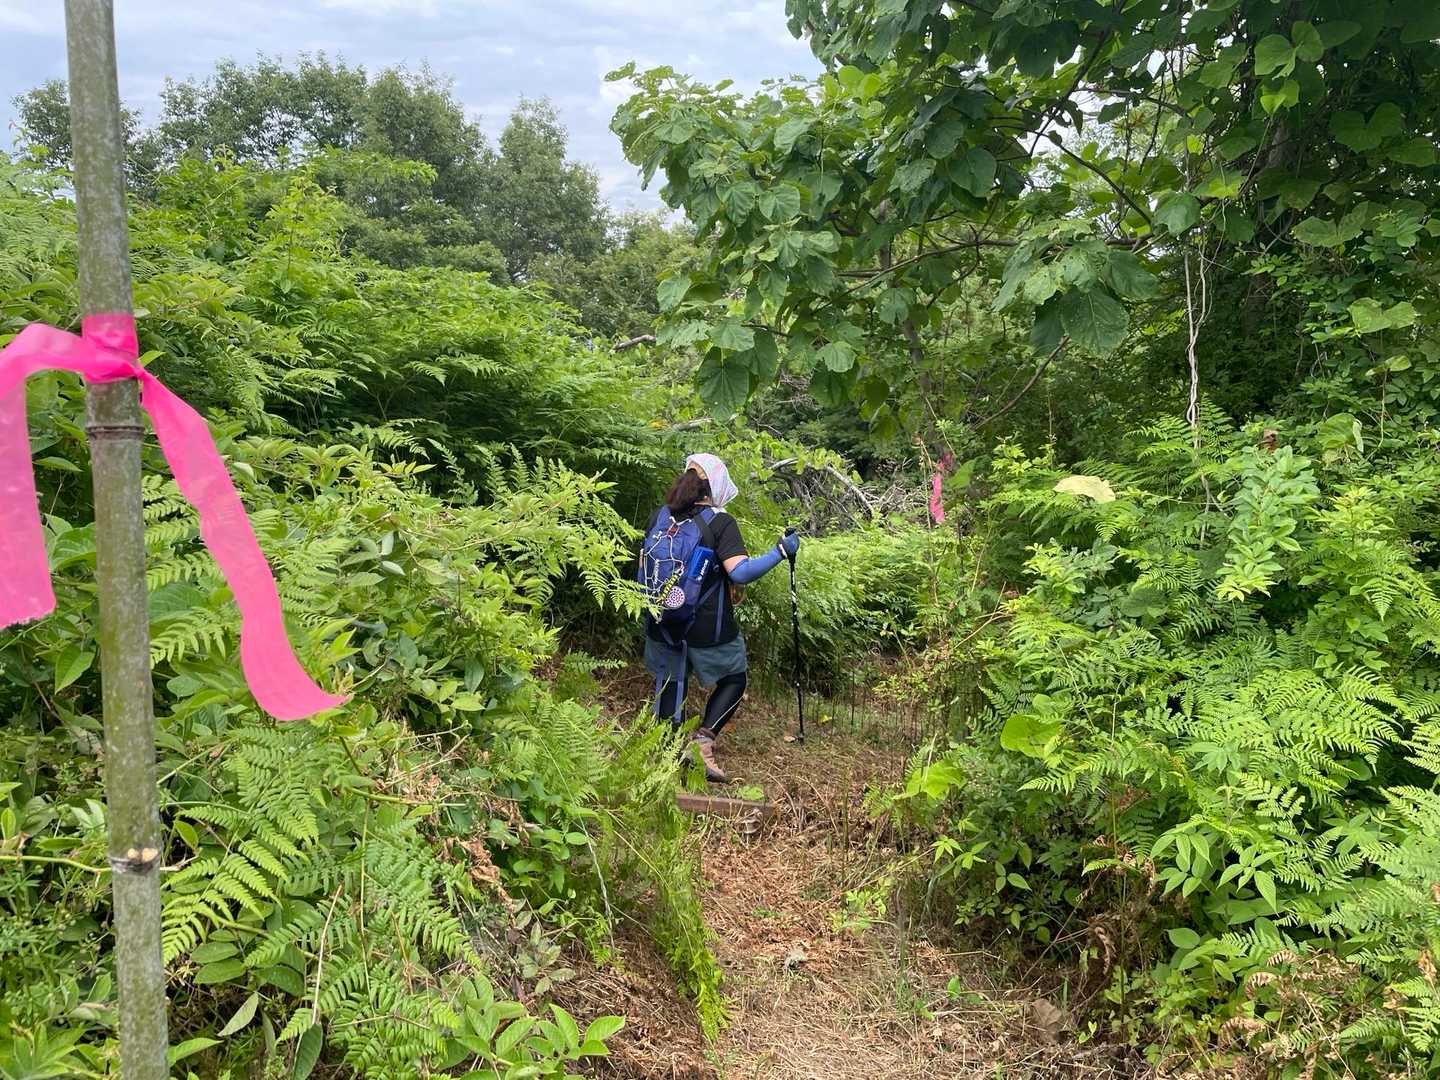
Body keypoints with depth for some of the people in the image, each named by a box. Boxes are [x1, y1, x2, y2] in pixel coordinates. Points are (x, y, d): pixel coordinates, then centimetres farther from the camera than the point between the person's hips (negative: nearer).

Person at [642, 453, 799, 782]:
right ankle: (704, 738, 2)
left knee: (669, 686, 15)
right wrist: (781, 551, -18)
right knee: (734, 680, 18)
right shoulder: (719, 522, -15)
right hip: (709, 630, -4)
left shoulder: (658, 517, 1)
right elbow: (740, 572, -27)